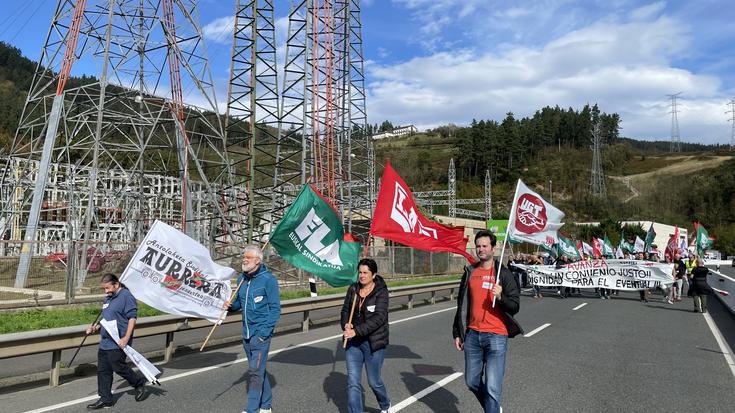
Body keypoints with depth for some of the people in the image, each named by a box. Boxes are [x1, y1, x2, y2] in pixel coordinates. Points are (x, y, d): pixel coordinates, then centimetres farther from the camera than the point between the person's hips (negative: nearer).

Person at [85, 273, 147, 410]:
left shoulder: (126, 296, -13)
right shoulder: (108, 298, 17)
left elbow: (132, 318, -18)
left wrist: (126, 338, -23)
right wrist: (95, 328, 11)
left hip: (117, 343, -9)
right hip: (104, 342, 9)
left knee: (119, 367, -2)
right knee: (103, 371, 10)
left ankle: (139, 382, 21)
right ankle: (105, 399, 20)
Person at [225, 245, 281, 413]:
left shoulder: (268, 279, -12)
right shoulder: (242, 278, 6)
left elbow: (275, 308, -12)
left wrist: (265, 331, -17)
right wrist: (230, 305, -4)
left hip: (261, 332, -7)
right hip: (246, 333, 7)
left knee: (255, 371, -6)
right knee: (258, 369, 17)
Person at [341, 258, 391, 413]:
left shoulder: (381, 292, -12)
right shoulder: (353, 289, 3)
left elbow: (378, 318, -20)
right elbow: (345, 310, 9)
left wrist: (357, 331, -28)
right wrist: (346, 324, -13)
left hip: (373, 342, -4)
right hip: (353, 342, 4)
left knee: (374, 381, 11)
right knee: (353, 382, 1)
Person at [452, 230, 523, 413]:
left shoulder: (503, 273, -3)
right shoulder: (469, 273, 8)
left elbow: (515, 306, -5)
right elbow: (461, 305, 14)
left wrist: (500, 297, -24)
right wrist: (457, 333, 13)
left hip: (496, 336, -4)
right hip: (472, 335, 5)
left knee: (492, 387, -7)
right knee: (472, 381, 15)